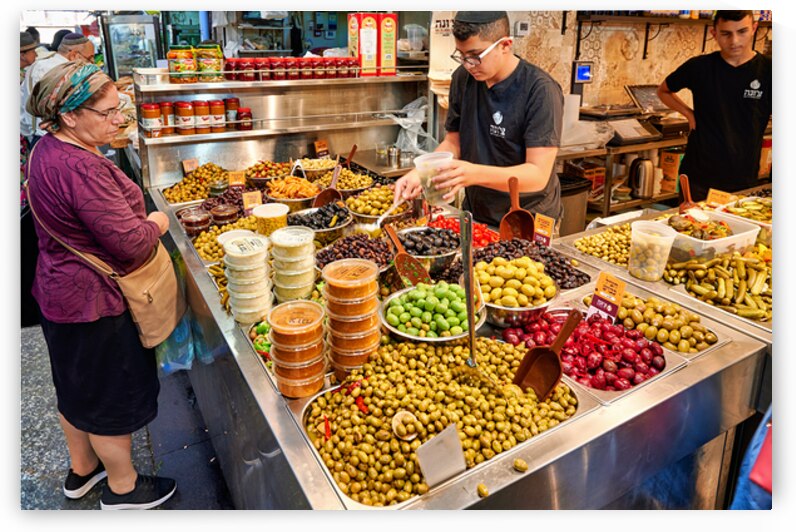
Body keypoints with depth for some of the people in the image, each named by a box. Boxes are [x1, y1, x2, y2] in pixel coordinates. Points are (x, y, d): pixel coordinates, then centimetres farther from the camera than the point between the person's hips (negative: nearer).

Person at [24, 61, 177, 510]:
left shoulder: (48, 150, 3)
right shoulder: (81, 168, -30)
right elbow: (130, 243, -30)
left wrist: (141, 222, 4)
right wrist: (156, 223, -10)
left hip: (62, 291, 10)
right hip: (94, 302, -10)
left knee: (78, 387, 26)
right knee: (113, 395, 10)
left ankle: (82, 470, 48)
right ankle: (123, 489, 32)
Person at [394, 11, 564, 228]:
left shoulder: (540, 90, -21)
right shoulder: (463, 78, -5)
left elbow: (538, 175, -26)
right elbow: (453, 142, 4)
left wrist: (475, 174, -41)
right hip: (475, 216, 5)